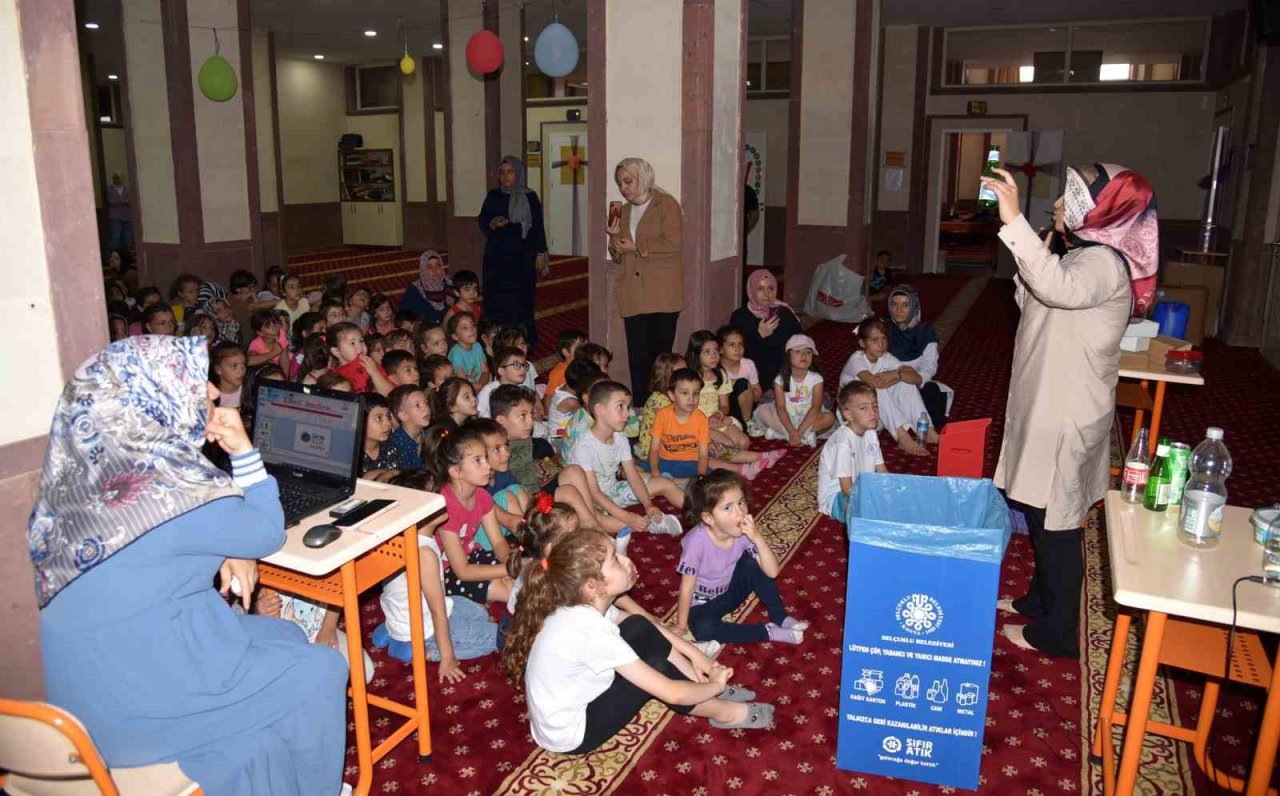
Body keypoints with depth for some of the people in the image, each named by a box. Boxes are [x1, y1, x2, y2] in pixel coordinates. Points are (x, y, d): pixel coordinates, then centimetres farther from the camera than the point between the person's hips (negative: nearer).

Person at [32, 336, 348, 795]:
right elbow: (267, 531, -12)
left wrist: (227, 553, -4)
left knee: (286, 637, 20)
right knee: (322, 670, 4)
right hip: (137, 703, -8)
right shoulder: (162, 484, -28)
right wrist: (242, 450, -7)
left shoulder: (92, 466, -1)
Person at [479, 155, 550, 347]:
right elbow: (482, 221, 11)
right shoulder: (493, 196, 9)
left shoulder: (529, 197, 1)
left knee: (521, 298, -4)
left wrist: (541, 253, -4)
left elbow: (538, 226, 2)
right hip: (496, 254, 3)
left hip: (522, 255, -2)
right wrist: (492, 224, -11)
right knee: (496, 298, -1)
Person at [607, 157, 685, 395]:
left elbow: (673, 244, -12)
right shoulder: (624, 210, 19)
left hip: (662, 295, -5)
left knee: (661, 354, -4)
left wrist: (637, 247, -9)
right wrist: (614, 237, 0)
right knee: (637, 358, 2)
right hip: (633, 297, 5)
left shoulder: (667, 205, 0)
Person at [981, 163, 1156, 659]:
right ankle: (1039, 601, 39)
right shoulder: (1081, 254, 11)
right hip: (1047, 407, 10)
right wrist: (1037, 250, 6)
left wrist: (1014, 222, -45)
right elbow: (1033, 300, 19)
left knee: (1055, 522, 2)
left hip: (1066, 417, -10)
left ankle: (1056, 633, 17)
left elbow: (1057, 288, -43)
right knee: (1040, 512, 21)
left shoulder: (1104, 263, -20)